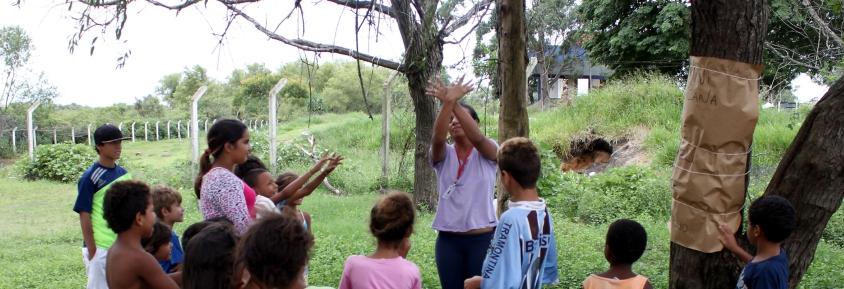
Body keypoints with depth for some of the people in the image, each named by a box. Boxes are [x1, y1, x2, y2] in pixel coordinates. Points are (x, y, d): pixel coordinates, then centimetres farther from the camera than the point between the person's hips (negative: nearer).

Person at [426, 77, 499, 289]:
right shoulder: (444, 155, 3)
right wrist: (447, 103, -35)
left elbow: (477, 137, -23)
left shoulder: (488, 152, -1)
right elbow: (437, 138, -19)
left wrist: (455, 104, -35)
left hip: (482, 238, -2)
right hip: (448, 239, 2)